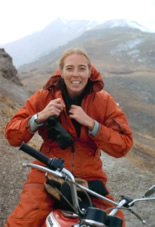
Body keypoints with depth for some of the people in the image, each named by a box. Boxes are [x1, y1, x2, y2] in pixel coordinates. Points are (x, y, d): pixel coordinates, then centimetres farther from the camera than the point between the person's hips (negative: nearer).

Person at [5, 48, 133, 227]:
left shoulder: (104, 101, -2)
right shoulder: (44, 97, -3)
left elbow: (123, 146, -8)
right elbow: (12, 136, -4)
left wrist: (90, 123, -20)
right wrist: (40, 117, -21)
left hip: (89, 177, 1)